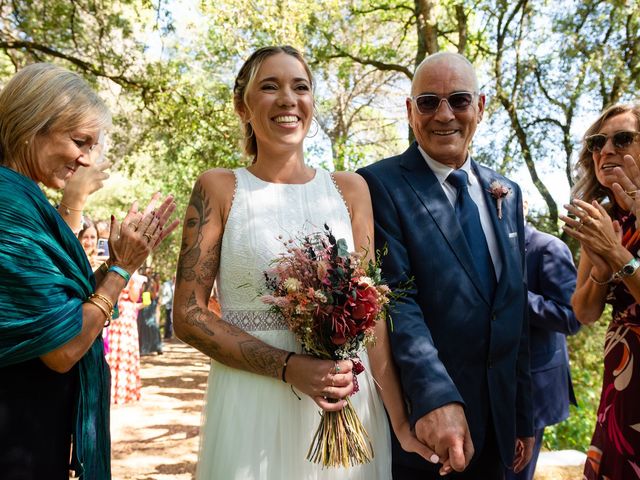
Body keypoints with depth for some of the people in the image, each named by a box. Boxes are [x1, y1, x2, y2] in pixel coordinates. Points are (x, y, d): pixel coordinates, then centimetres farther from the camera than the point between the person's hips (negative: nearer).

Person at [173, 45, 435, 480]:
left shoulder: (350, 190, 3)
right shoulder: (218, 189, -2)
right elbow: (188, 314, -5)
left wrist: (401, 417, -9)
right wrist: (289, 366, -16)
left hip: (347, 403, 2)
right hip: (253, 410, -2)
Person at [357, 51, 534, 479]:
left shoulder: (508, 194, 9)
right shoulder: (380, 184, -10)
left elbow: (515, 316, 11)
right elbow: (396, 297, -20)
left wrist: (524, 419, 12)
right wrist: (434, 397, -30)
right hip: (417, 423, -5)